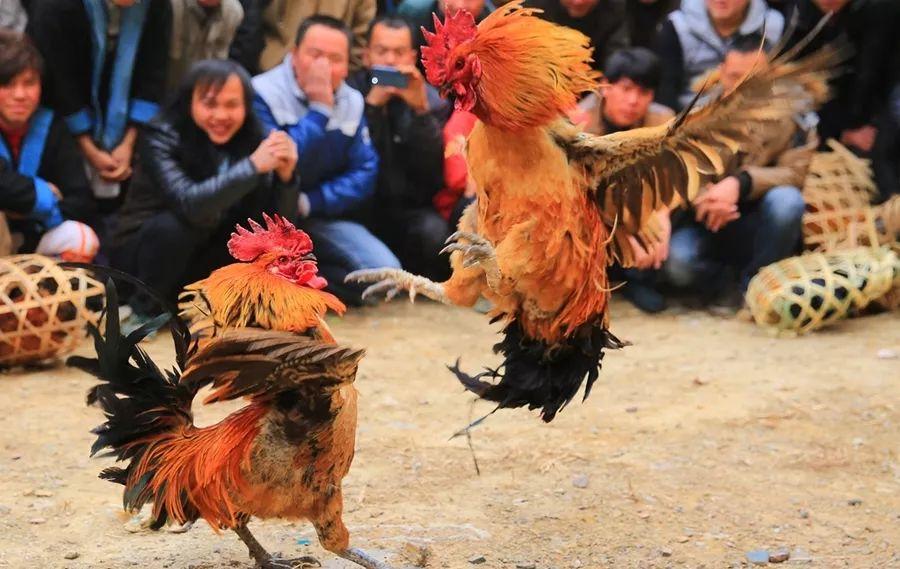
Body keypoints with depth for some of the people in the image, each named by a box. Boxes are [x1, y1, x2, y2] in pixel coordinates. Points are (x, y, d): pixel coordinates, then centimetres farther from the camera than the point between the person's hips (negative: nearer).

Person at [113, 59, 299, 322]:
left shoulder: (251, 140, -11)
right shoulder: (162, 137, -22)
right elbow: (188, 204, -40)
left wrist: (285, 175, -34)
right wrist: (253, 166, -45)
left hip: (200, 258, 4)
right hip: (143, 255, -4)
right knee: (174, 225, -34)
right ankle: (145, 308, -10)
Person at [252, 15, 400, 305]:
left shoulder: (352, 102, 2)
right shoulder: (264, 94, -14)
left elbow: (364, 174, -1)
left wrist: (309, 202, -15)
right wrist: (319, 108, -26)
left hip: (321, 216, 5)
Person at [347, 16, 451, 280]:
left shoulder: (430, 99, 4)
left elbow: (434, 175, -8)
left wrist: (421, 110, -19)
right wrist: (372, 105, -21)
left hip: (408, 208, 2)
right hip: (359, 207, -1)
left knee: (434, 233, -31)